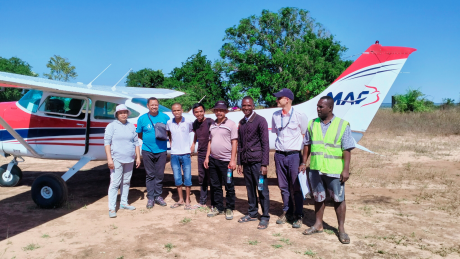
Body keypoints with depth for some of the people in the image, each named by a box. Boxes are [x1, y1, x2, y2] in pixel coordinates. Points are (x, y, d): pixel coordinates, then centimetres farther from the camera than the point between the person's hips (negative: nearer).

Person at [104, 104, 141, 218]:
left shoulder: (131, 126, 12)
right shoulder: (112, 126, -1)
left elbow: (136, 142, 15)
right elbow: (107, 142, -6)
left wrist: (138, 157, 10)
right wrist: (109, 158, -14)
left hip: (129, 160, 5)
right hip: (117, 159, -5)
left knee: (126, 182, 13)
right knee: (115, 183, -6)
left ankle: (124, 203, 26)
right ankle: (111, 208, -2)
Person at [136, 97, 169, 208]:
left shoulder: (165, 117, 1)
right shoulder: (142, 119, 1)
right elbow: (139, 134, 9)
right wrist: (148, 140, 1)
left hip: (161, 150, 1)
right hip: (147, 151, 0)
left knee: (160, 174, 7)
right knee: (150, 175, 7)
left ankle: (158, 196, 20)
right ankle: (150, 197, 15)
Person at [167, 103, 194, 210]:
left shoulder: (188, 122, -5)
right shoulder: (169, 123, 1)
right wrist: (171, 144, 9)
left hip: (185, 154, -2)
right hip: (174, 154, 2)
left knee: (187, 178, 2)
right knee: (177, 178, 8)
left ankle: (187, 201, 14)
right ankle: (180, 199, 22)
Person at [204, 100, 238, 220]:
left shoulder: (231, 124, -4)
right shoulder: (212, 125, 13)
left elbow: (234, 143, -8)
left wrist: (233, 160, -14)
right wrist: (207, 157, 10)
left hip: (225, 160, -6)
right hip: (213, 160, 6)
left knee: (229, 186, 3)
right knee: (215, 185, 13)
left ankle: (229, 209, 15)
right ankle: (218, 207, 25)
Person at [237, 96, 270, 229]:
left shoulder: (260, 120, -5)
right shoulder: (241, 122, 14)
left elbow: (265, 143, -8)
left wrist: (264, 164, -13)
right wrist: (239, 162, 13)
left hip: (257, 161, -6)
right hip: (246, 161, 6)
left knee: (262, 189, -1)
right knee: (250, 188, 12)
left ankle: (265, 217, 9)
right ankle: (252, 213, 24)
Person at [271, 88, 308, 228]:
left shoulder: (299, 115, -7)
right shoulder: (275, 116, 7)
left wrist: (304, 157, -3)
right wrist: (278, 149, 11)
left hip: (294, 155, -4)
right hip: (280, 155, 5)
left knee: (296, 187, 2)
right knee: (283, 186, 11)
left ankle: (298, 215, 15)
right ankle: (287, 212, 26)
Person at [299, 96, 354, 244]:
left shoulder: (342, 125, -5)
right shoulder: (312, 124, 7)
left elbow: (347, 149, -7)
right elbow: (307, 145, 13)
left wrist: (346, 169, -12)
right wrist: (304, 163, 10)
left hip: (334, 170, -4)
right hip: (315, 169, 4)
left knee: (339, 199, 6)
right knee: (318, 198, 14)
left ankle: (341, 229, 20)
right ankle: (318, 225, 29)